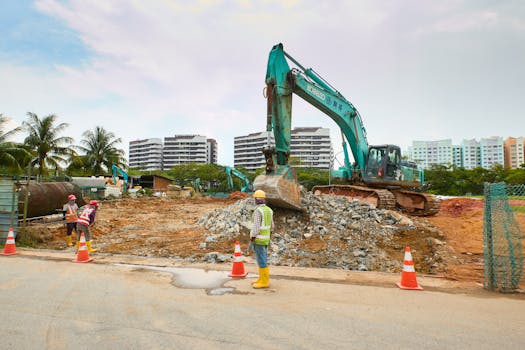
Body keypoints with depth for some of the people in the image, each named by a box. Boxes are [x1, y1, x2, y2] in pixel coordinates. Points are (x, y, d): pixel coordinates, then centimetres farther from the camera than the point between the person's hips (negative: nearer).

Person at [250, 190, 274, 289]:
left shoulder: (257, 211, -19)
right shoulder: (269, 210, 7)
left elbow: (256, 226, -21)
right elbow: (271, 226, 14)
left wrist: (252, 237, -11)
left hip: (258, 239, -9)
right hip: (266, 238, 9)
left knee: (261, 260, -3)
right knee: (262, 259, 15)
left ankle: (264, 282, 2)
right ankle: (263, 279, 21)